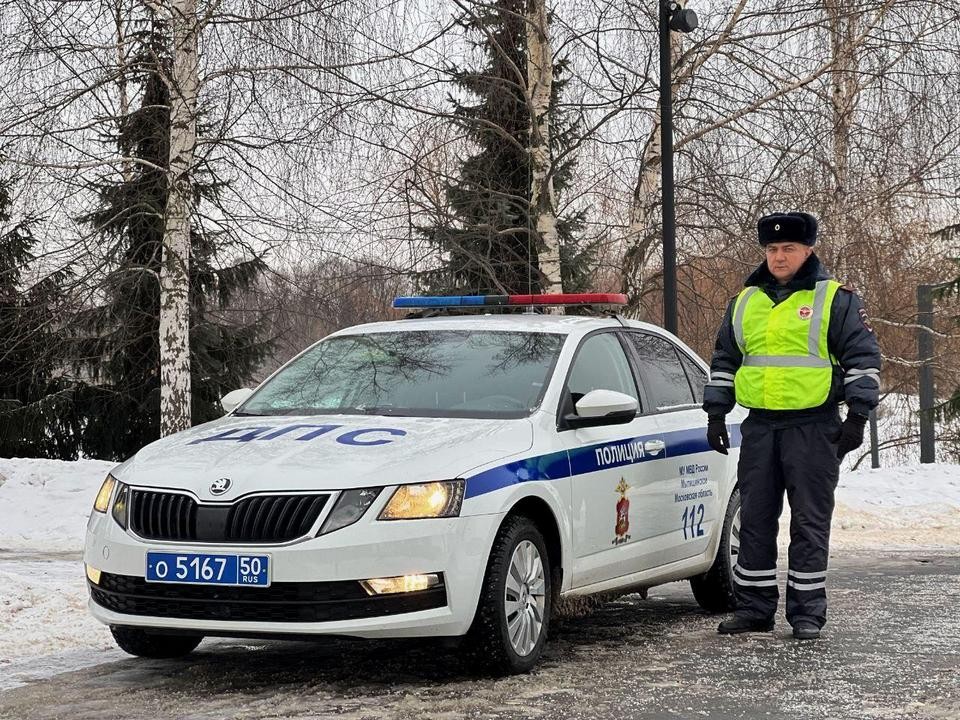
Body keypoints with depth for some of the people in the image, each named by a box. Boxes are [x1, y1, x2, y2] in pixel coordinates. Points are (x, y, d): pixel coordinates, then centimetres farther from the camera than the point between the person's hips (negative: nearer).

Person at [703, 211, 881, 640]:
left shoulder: (835, 299, -1)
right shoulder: (745, 302, 13)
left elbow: (863, 357, -2)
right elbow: (724, 360, 21)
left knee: (810, 523, -1)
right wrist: (716, 413, 15)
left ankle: (807, 612, 5)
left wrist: (857, 416, -8)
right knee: (755, 520, 6)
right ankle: (754, 608, 14)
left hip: (814, 426, -5)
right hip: (760, 426, 5)